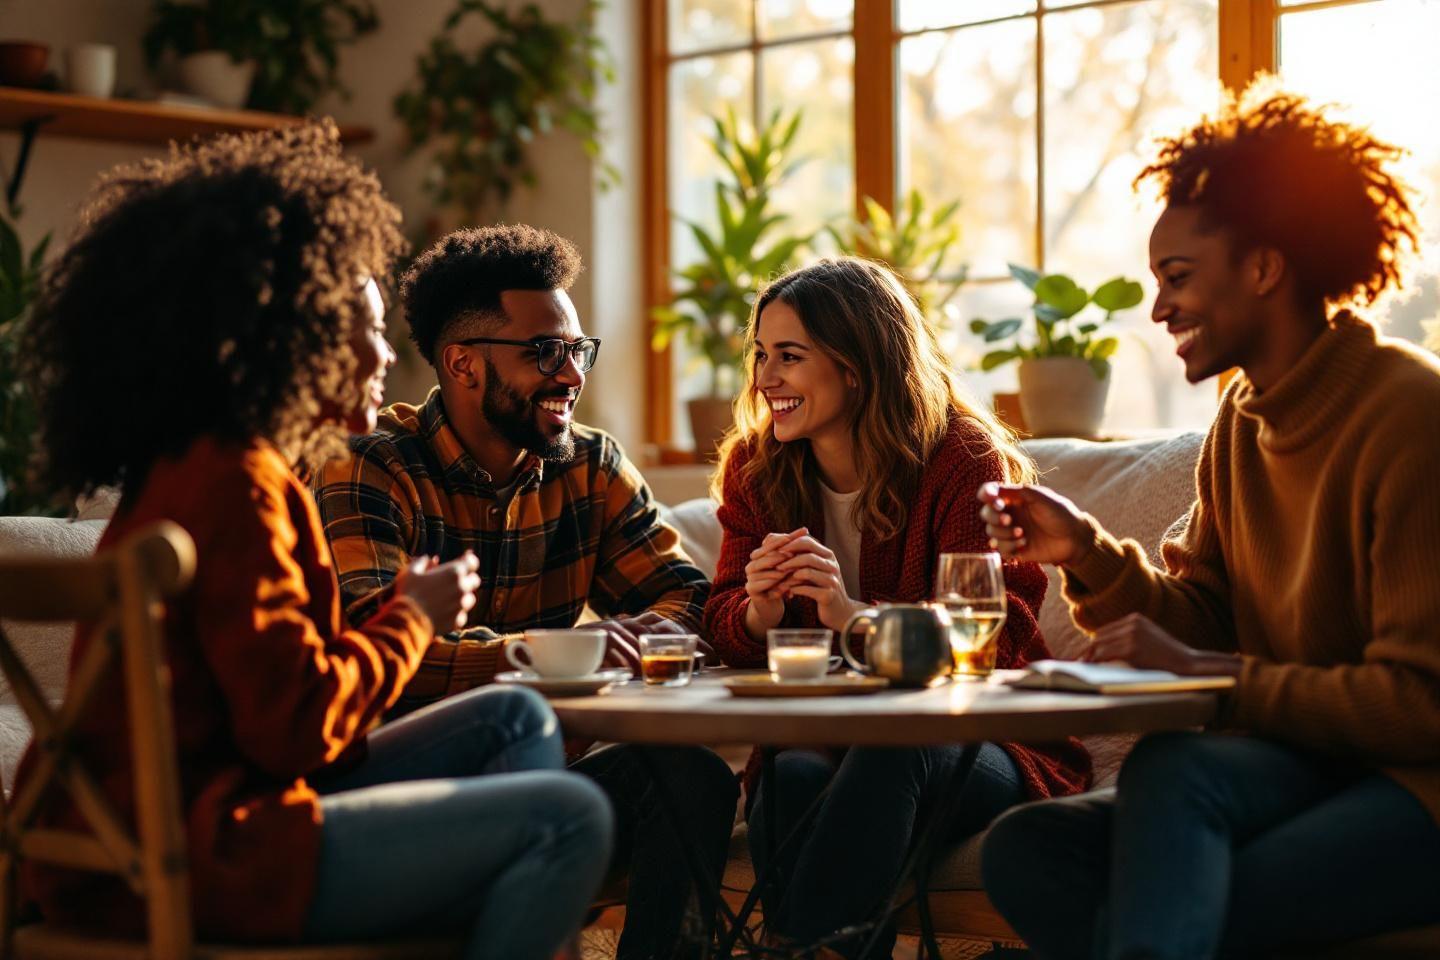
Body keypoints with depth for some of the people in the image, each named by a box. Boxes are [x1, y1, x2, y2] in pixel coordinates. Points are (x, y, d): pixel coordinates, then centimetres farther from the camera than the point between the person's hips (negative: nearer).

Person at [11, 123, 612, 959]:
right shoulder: (233, 483, -16)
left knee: (514, 721, 15)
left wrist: (402, 604, 7)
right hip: (190, 853, -11)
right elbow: (297, 724, -20)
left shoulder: (196, 463, 15)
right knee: (569, 818, -15)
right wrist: (411, 621, -5)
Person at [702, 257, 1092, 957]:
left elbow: (999, 636, -16)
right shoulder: (756, 469, 7)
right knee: (788, 781, -32)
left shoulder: (964, 460, -7)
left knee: (890, 751, -36)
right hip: (821, 734, 3)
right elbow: (725, 630, 8)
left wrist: (854, 615, -31)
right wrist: (758, 610, -18)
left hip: (969, 745, -3)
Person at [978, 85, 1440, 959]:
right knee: (1029, 850, -11)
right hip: (1311, 765, 8)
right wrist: (1087, 553, -3)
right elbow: (1204, 625, 11)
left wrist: (1212, 676, -16)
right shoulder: (1245, 420, 11)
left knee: (1172, 770, -32)